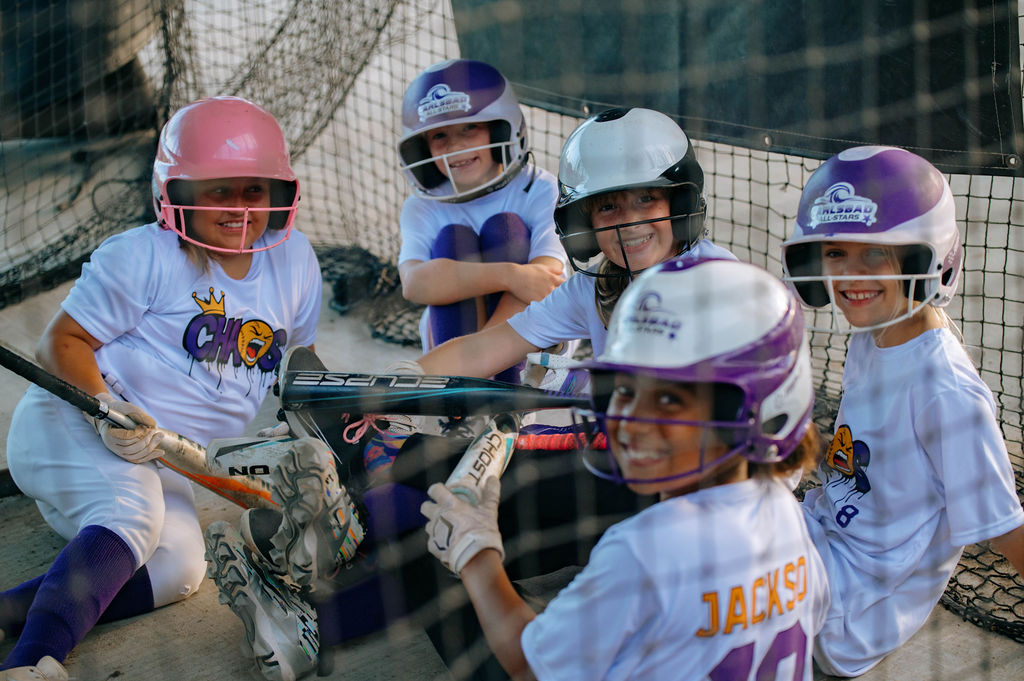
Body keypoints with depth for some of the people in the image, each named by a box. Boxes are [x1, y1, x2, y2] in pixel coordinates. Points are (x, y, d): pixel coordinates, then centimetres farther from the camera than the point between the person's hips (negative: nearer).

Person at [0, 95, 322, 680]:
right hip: (72, 426, -6)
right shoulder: (141, 256, -9)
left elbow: (301, 359, 22)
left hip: (164, 466, 6)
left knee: (179, 569, -21)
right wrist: (105, 409, -28)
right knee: (131, 519, -35)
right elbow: (61, 342, -10)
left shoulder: (295, 261, 7)